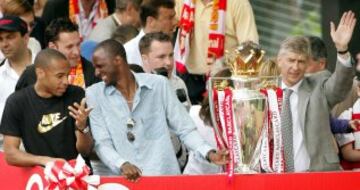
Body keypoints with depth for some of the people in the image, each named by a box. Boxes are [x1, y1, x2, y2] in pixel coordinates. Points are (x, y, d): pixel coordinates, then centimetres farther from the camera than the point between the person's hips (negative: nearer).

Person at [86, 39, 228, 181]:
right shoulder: (94, 95, 6)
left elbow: (185, 129, 7)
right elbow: (102, 144, -1)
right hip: (122, 180, 0)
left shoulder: (158, 85, 6)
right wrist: (122, 165, -19)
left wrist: (209, 153, -9)